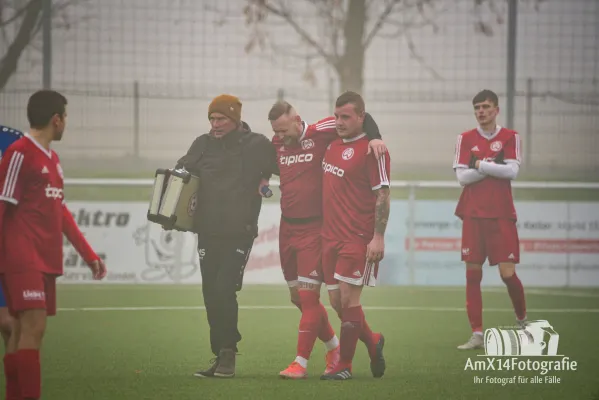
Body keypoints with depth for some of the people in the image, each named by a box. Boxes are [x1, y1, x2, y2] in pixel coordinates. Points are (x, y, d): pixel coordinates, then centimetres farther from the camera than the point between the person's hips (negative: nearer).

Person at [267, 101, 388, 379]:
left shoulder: (319, 134, -11)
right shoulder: (278, 144, 8)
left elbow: (359, 117, -13)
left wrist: (374, 137, -30)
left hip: (314, 228, -7)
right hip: (287, 228, 7)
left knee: (308, 297, -9)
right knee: (298, 298, 12)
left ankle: (301, 362, -5)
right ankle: (334, 347, 29)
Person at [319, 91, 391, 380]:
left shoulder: (372, 148, -10)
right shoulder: (332, 145, 13)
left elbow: (383, 194, -12)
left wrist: (378, 237, -17)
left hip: (358, 238, -7)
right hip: (330, 235, 7)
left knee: (348, 300, -6)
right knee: (337, 302, 8)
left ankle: (344, 366, 1)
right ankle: (373, 342, 29)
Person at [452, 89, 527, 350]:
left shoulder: (510, 137, 3)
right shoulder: (466, 139, 6)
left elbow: (512, 171, -11)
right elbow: (462, 176, -4)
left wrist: (480, 165, -12)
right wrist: (494, 165, -10)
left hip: (501, 216, -2)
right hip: (473, 216, 2)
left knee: (507, 272, -7)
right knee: (472, 273, -1)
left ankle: (522, 319, 19)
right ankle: (476, 335, 3)